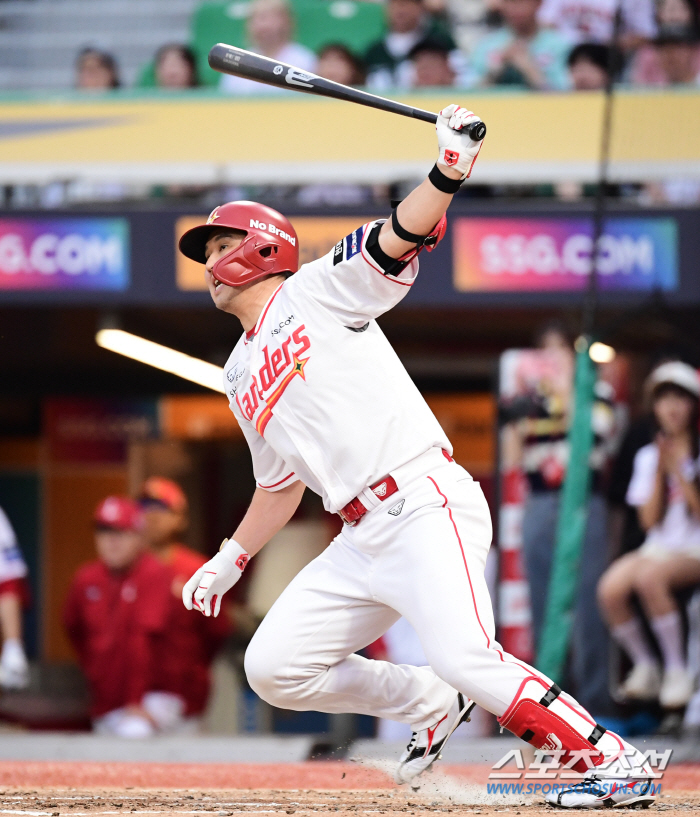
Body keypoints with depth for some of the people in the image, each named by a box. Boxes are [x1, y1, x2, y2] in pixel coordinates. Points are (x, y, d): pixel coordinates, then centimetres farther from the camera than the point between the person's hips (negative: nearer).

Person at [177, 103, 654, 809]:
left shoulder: (317, 293, 4)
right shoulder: (240, 378, 24)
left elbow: (402, 235, -12)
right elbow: (281, 484, 32)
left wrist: (451, 167, -27)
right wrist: (231, 558, 23)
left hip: (425, 505, -8)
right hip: (362, 538, 8)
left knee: (465, 658, -25)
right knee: (273, 667, 2)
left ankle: (614, 763, -18)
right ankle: (430, 705, 16)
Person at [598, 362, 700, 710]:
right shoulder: (648, 456, 12)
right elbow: (649, 520, 3)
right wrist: (659, 472, -5)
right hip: (658, 547, 4)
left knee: (648, 577, -37)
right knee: (611, 589, -27)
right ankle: (645, 667, -6)